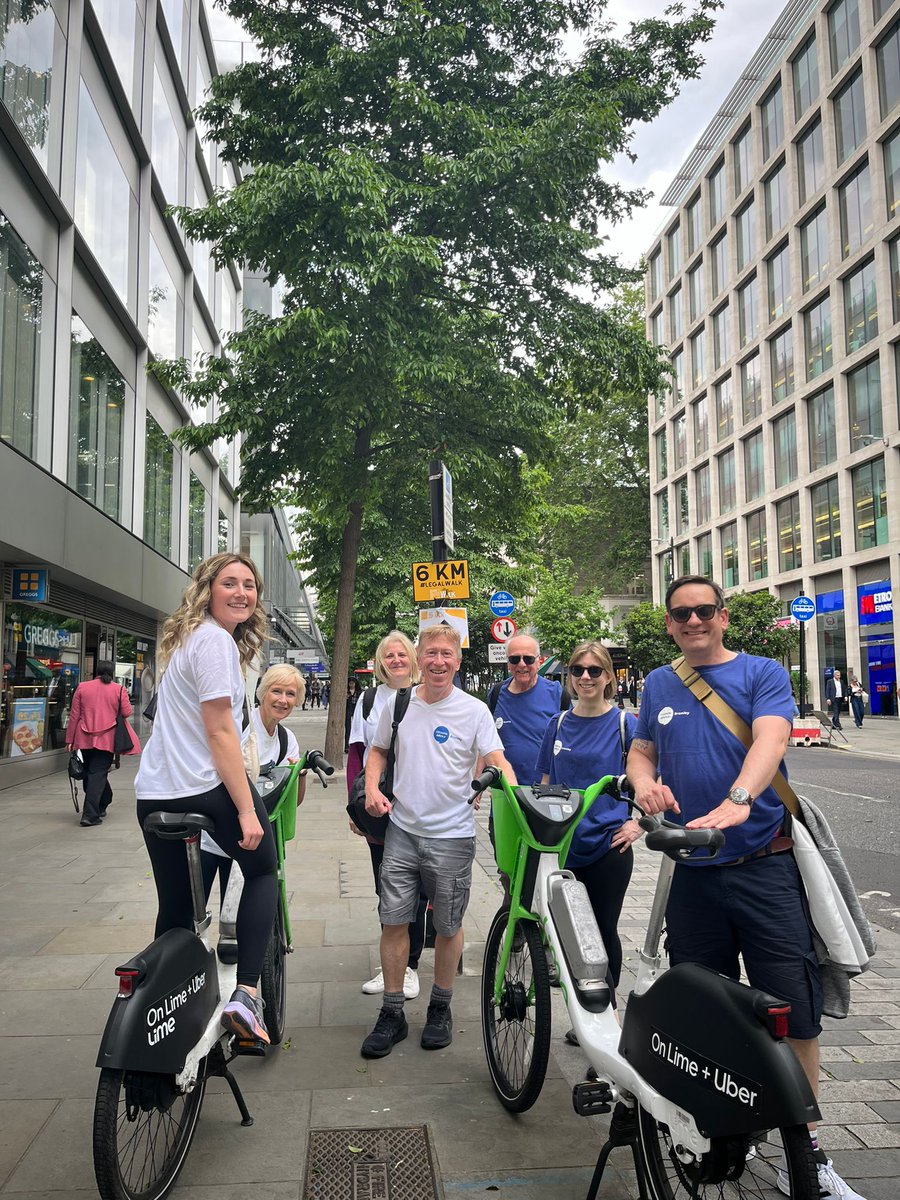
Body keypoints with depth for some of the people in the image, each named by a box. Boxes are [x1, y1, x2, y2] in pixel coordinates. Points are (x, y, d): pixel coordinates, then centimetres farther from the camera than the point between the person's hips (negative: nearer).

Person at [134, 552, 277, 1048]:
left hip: (154, 794, 8)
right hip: (206, 789, -8)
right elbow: (220, 734, -18)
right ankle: (245, 993, 2)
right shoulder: (216, 640, -13)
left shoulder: (189, 637, 17)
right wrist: (246, 809, -18)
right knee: (263, 872, 12)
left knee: (175, 909, 15)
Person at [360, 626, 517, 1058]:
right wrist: (372, 788, 0)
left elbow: (497, 760, -13)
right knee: (393, 921, 5)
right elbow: (378, 750, 17)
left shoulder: (474, 710, -6)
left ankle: (440, 1008, 31)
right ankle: (391, 1014, 21)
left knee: (448, 927, 10)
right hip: (402, 830, 3)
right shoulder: (397, 703, 4)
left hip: (452, 835, -2)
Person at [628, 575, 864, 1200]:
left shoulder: (763, 674, -2)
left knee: (797, 1013, -1)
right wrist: (644, 782, -8)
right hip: (691, 872, 4)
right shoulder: (658, 684, 11)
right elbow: (641, 751, 16)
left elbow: (769, 739, -18)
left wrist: (736, 801, -37)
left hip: (765, 867, -3)